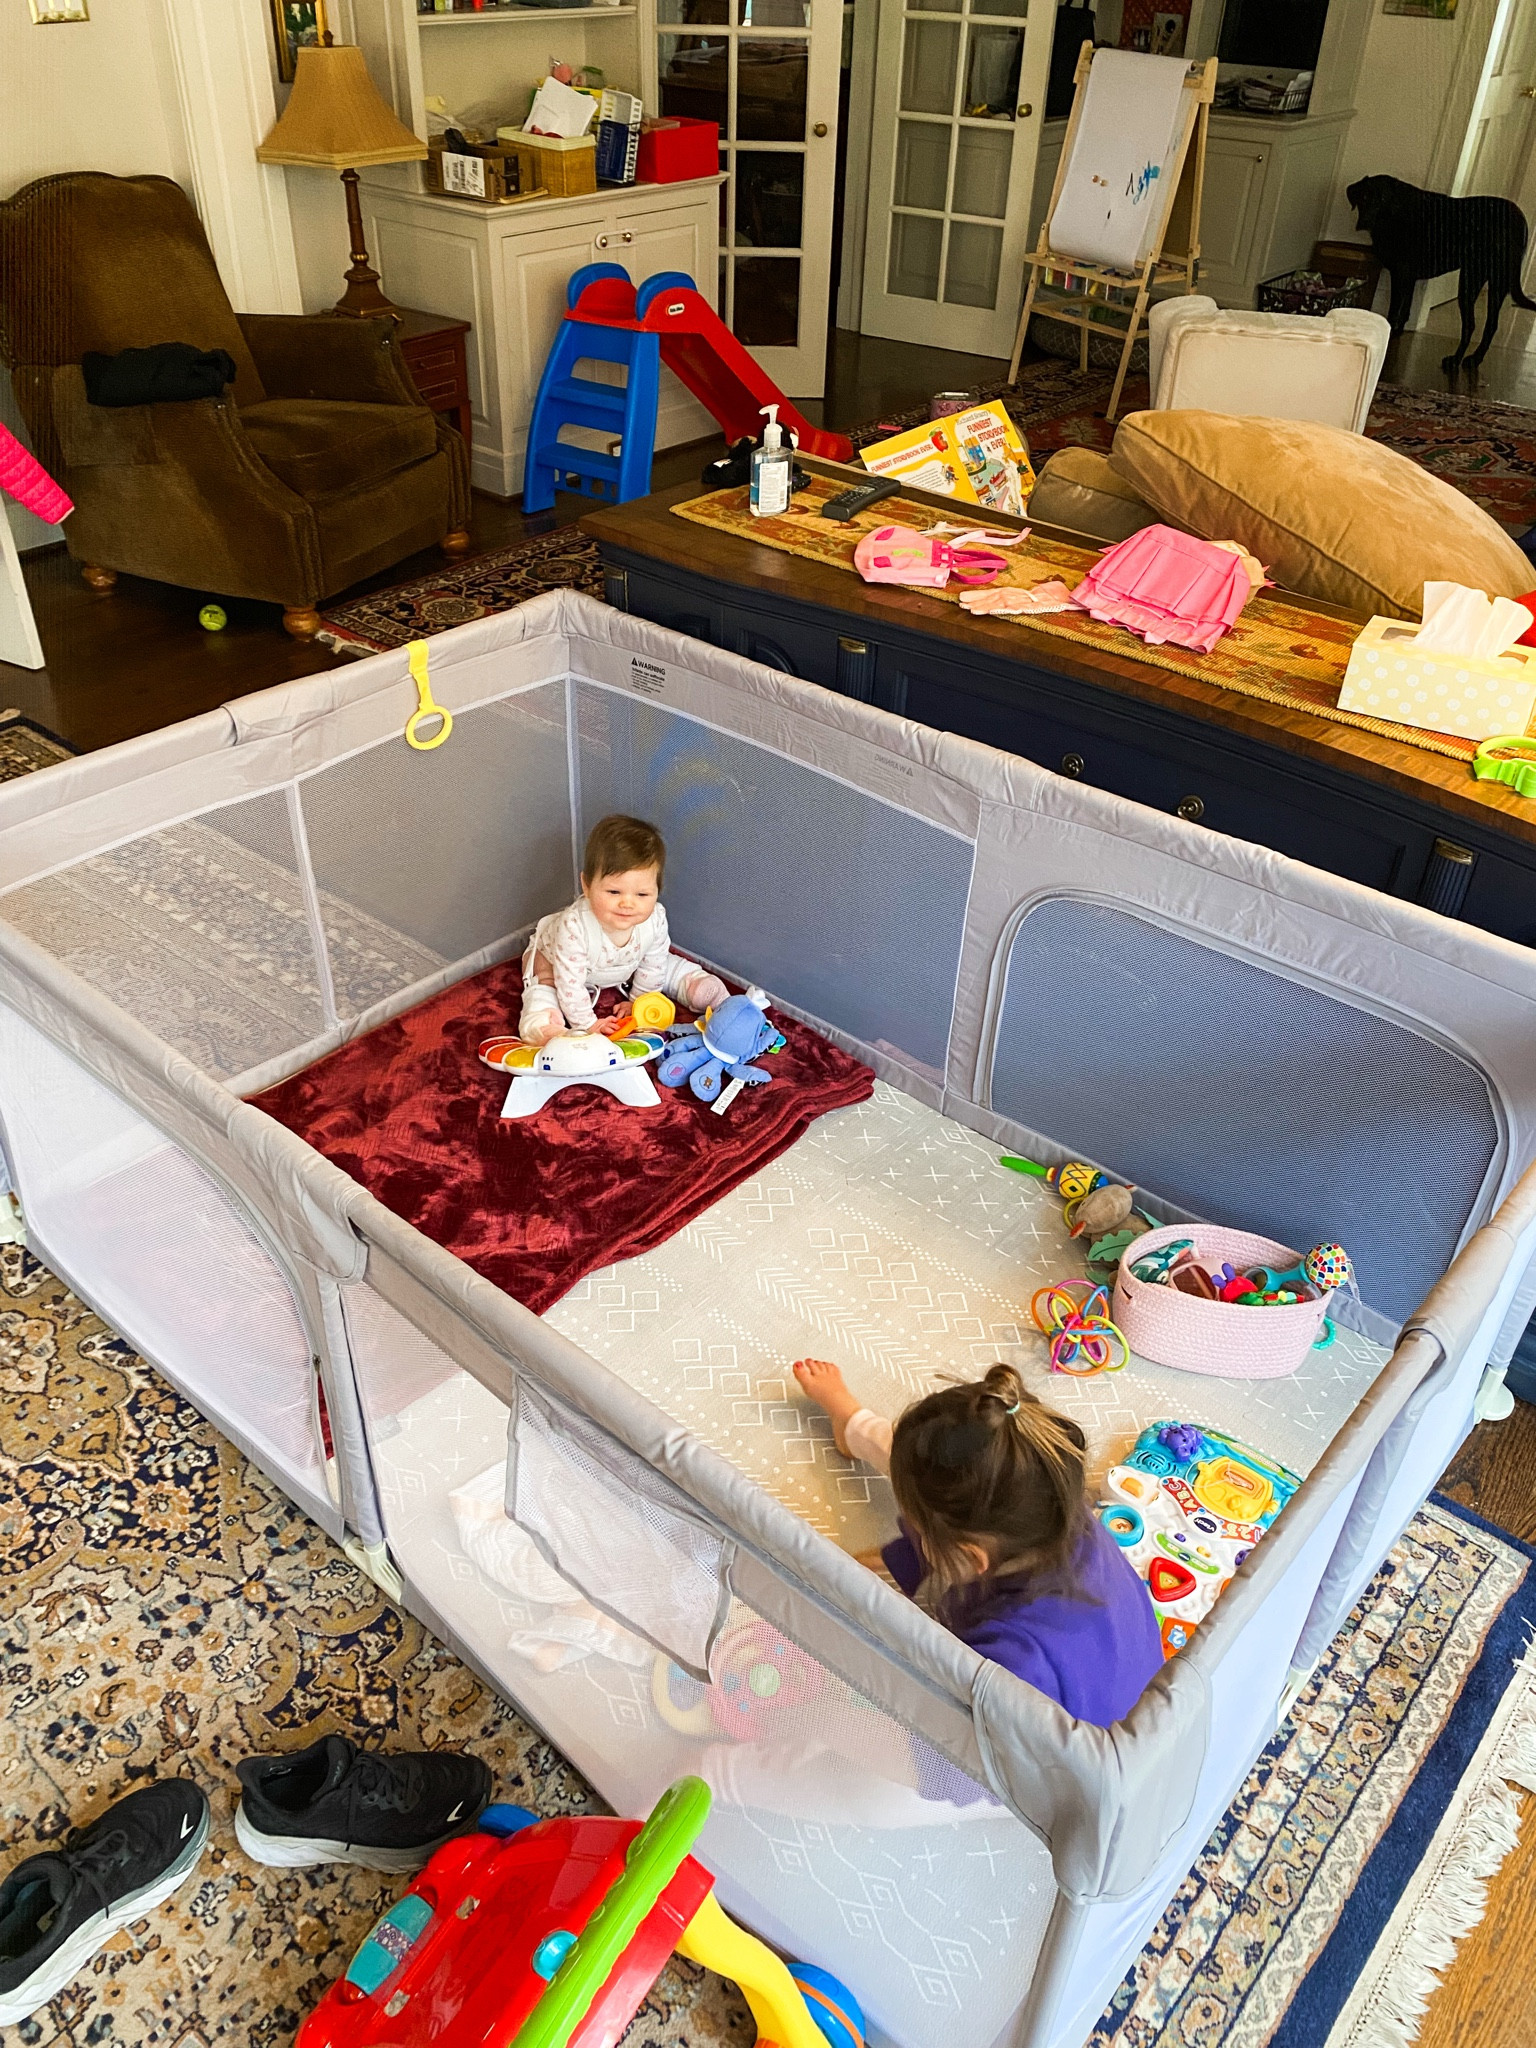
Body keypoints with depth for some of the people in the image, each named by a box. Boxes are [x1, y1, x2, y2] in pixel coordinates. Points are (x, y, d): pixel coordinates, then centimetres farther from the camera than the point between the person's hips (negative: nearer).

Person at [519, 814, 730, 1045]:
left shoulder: (655, 919, -31)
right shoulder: (574, 926, -45)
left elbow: (652, 966, -12)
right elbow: (570, 984, -35)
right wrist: (588, 1024, -29)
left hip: (623, 969, 5)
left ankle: (720, 1003, 19)